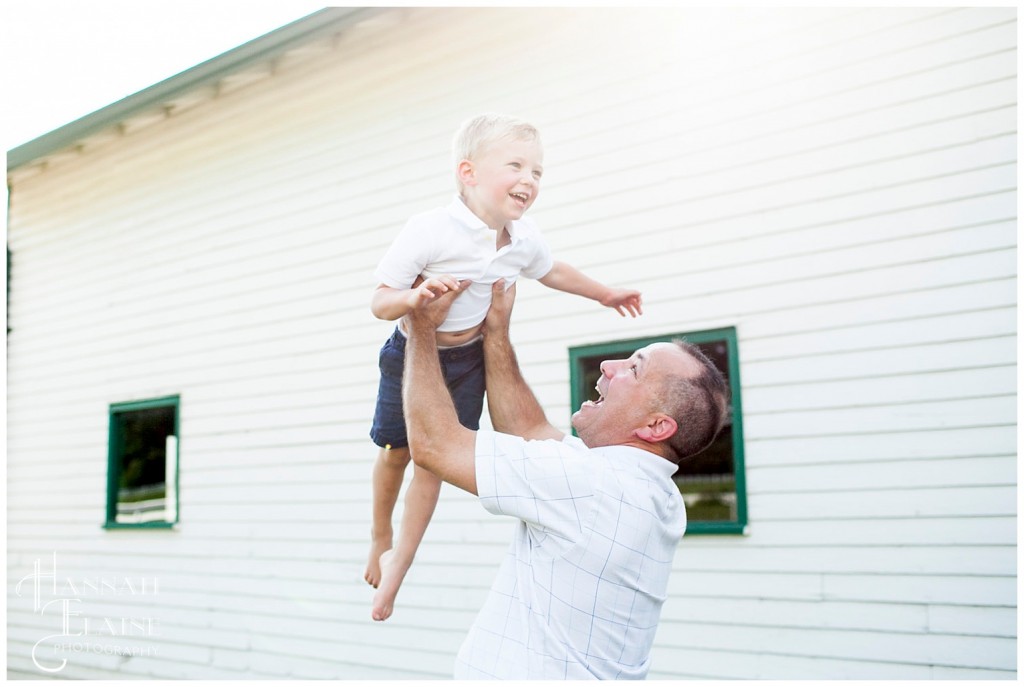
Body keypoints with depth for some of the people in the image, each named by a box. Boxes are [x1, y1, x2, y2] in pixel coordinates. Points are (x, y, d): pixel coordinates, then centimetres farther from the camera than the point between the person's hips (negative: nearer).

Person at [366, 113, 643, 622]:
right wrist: (414, 297, -46)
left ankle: (399, 564, 22)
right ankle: (380, 535, 41)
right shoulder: (429, 232, -28)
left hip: (470, 360, 3)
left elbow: (553, 271, 13)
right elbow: (380, 302, -25)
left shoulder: (524, 240, -11)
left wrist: (605, 294, 25)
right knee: (396, 452, 10)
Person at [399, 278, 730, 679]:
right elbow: (529, 432, 9)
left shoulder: (590, 482, -25)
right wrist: (495, 330, 9)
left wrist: (422, 329, -7)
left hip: (532, 675, -8)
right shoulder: (644, 485, 0)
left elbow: (435, 444, -20)